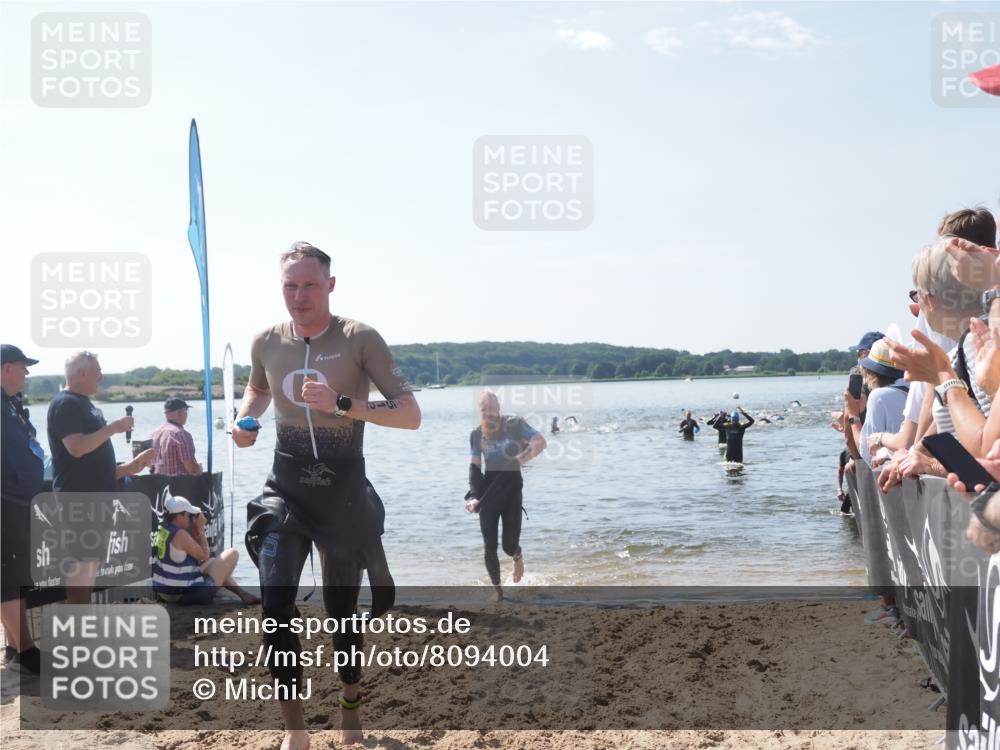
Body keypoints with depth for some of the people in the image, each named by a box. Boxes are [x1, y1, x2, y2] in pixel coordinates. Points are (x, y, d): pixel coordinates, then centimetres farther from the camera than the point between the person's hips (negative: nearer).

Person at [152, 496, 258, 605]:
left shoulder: (162, 531, 5)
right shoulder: (180, 534, -22)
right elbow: (204, 556, -10)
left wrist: (196, 530, 4)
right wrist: (201, 528, -6)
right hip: (187, 595, -9)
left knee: (213, 561, 33)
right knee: (232, 554, 0)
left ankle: (243, 593, 32)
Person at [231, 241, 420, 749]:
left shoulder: (360, 340, -12)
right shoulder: (266, 343, 1)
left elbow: (410, 415, -16)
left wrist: (343, 403, -27)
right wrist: (246, 420, 2)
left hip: (344, 492, -2)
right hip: (286, 490, 2)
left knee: (342, 608, 12)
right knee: (276, 604, -14)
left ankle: (351, 706, 40)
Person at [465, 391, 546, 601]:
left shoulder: (514, 424, -6)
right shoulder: (476, 434, 5)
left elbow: (540, 442, -17)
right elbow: (474, 466, 3)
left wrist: (518, 461, -28)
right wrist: (474, 495, -10)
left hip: (511, 487, -2)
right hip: (489, 491, 3)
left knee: (509, 546, -3)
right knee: (489, 546, -4)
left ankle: (518, 556, 37)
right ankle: (498, 593, 10)